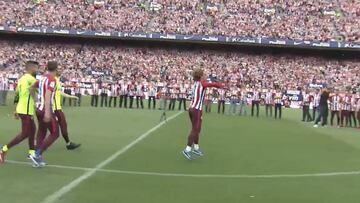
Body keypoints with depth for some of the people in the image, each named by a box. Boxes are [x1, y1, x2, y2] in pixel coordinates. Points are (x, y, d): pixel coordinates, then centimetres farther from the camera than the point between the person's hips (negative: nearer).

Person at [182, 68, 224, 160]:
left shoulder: (196, 83, 13)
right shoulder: (202, 83, -7)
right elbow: (213, 84, -8)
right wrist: (222, 85, 7)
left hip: (192, 108, 8)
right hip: (197, 110, -8)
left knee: (197, 129, 17)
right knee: (195, 130, -8)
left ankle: (196, 147, 25)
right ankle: (187, 149, -13)